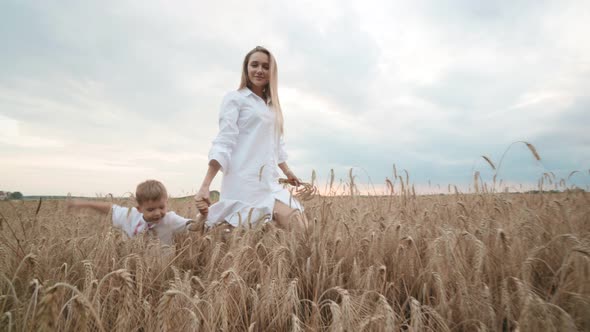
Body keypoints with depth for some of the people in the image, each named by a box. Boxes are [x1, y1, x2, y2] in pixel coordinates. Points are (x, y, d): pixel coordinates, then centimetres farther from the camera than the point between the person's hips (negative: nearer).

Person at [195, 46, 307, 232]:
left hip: (269, 183, 7)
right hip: (244, 183, -7)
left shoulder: (272, 105, 22)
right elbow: (223, 143, -9)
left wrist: (287, 172, 29)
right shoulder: (235, 99, 1)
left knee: (300, 226, -3)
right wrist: (205, 186, -18)